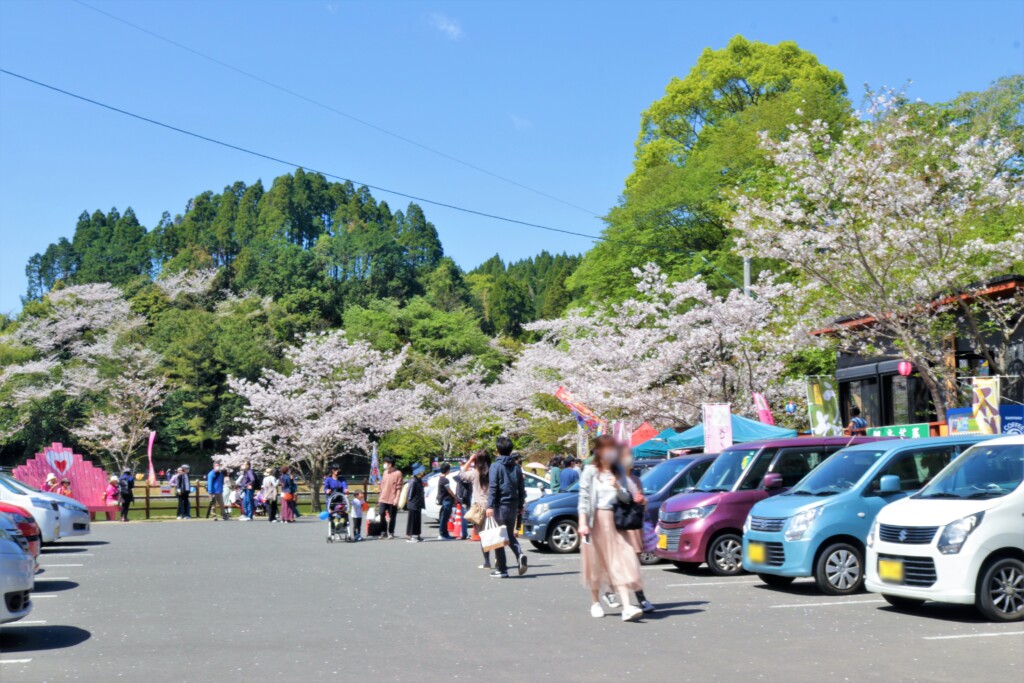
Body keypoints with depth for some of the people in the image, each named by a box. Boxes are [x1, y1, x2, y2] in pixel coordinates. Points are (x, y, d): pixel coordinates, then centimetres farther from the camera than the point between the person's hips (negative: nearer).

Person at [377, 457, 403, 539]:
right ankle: (383, 531, 9)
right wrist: (380, 496, 16)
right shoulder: (385, 472, 12)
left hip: (392, 500, -5)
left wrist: (396, 498, -14)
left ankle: (391, 533, 14)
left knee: (392, 517, 3)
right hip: (383, 499, 5)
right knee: (381, 514, -3)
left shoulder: (398, 473, -7)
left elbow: (399, 487, -8)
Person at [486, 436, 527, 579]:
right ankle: (520, 554, -10)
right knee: (510, 534, 18)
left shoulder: (496, 466, -7)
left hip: (500, 505, -5)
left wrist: (490, 505, -18)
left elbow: (492, 488, -15)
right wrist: (521, 506, 21)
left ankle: (502, 570, 2)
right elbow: (521, 488, 14)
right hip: (513, 506, 5)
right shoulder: (516, 467, 10)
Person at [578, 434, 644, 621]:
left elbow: (627, 498, 10)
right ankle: (595, 603, 24)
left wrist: (618, 487, -10)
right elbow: (584, 498, -4)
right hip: (596, 520, -3)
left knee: (621, 562, -8)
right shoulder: (591, 472, 1)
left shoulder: (618, 473, 12)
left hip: (614, 521, 3)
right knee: (596, 562, 7)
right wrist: (582, 523, -13)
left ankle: (626, 607, -15)